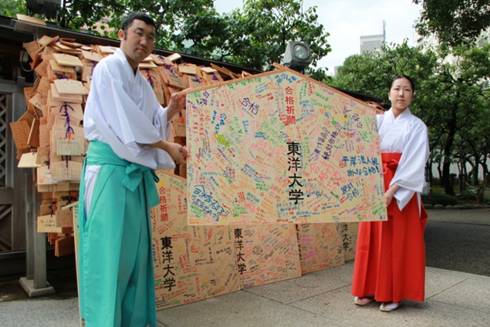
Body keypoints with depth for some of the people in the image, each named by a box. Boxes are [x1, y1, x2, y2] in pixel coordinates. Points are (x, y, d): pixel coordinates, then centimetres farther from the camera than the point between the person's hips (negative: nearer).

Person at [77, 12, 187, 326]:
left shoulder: (142, 81, 19)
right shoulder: (109, 67, -5)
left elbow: (151, 124, 21)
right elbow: (127, 121, -13)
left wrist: (171, 110, 2)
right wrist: (167, 147, -8)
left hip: (136, 171, 8)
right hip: (111, 167, -8)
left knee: (135, 246, 10)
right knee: (111, 245, -6)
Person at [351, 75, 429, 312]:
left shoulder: (417, 126, 2)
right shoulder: (376, 121, 9)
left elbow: (414, 164, -9)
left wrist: (391, 191, -18)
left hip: (401, 190, -2)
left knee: (398, 241, 2)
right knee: (372, 239, 7)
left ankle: (393, 294, 14)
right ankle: (370, 289, 20)